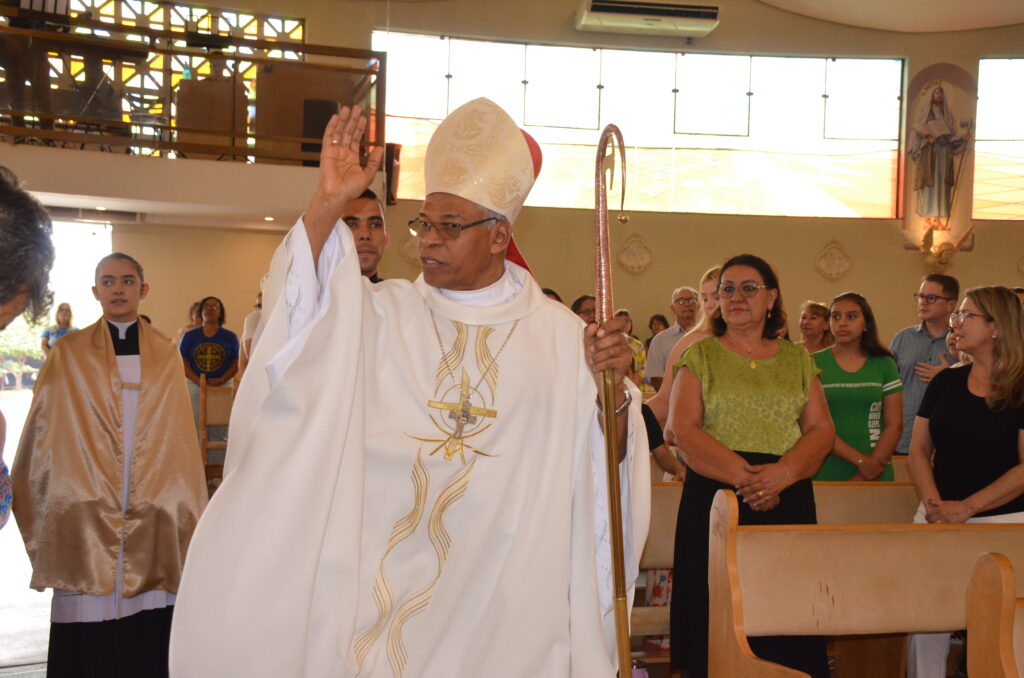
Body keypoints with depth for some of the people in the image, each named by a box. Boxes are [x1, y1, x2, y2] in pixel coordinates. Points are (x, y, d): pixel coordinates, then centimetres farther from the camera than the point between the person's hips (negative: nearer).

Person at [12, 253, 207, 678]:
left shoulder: (164, 356, 8)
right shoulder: (69, 354, 4)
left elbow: (178, 439, 9)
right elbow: (43, 436, 7)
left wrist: (185, 512, 6)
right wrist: (29, 500, 2)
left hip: (150, 515, 1)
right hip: (85, 515, -1)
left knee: (146, 636, 1)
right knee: (87, 640, 0)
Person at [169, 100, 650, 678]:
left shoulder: (559, 334, 0)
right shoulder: (384, 313, 1)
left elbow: (600, 458, 0)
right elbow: (297, 313, -17)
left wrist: (615, 388, -19)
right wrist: (328, 205, -26)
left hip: (498, 584, 0)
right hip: (380, 575, 1)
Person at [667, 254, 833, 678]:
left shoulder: (797, 360, 14)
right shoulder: (700, 355, 7)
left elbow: (821, 429, 6)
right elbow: (684, 428, -4)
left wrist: (781, 473, -14)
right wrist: (743, 476, -16)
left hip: (788, 502, 2)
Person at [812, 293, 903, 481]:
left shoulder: (885, 364, 3)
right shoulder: (814, 364, -3)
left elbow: (895, 425, 0)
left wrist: (864, 477, -10)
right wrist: (861, 460, -16)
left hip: (875, 475, 2)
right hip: (826, 474, -1)